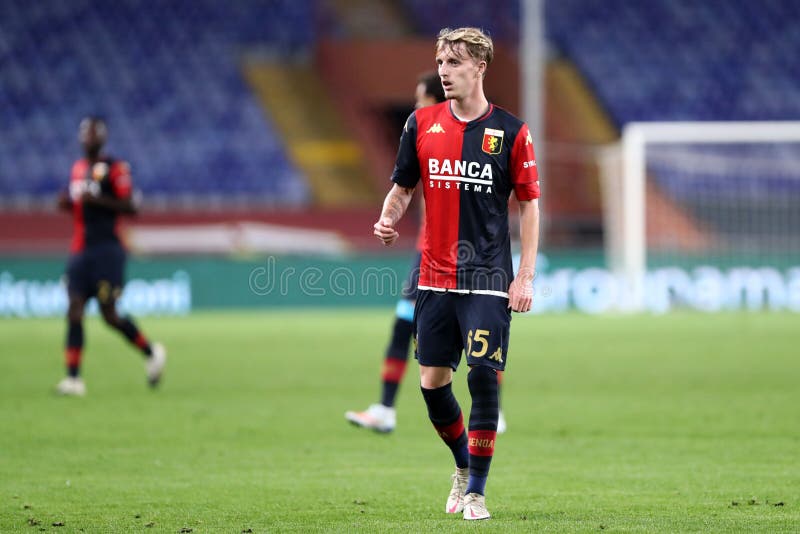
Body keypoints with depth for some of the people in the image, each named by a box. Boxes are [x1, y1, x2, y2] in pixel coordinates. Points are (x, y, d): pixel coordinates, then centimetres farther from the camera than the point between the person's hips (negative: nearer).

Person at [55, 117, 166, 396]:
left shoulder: (115, 168, -5)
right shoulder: (78, 168, 17)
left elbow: (130, 207, -10)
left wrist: (97, 199, -20)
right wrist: (67, 202, 7)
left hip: (106, 250, -6)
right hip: (80, 250, 6)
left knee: (109, 314, -6)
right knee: (74, 312, -4)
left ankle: (151, 353, 18)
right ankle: (73, 378, -6)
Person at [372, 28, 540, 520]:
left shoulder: (511, 131, -2)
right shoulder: (422, 124, 5)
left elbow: (529, 204, 0)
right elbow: (402, 188, 14)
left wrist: (526, 276, -6)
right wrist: (388, 220, -8)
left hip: (487, 277, -3)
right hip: (435, 277, 3)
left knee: (484, 376, -11)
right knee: (432, 382, 4)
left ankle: (477, 489, 1)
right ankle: (463, 465, 30)